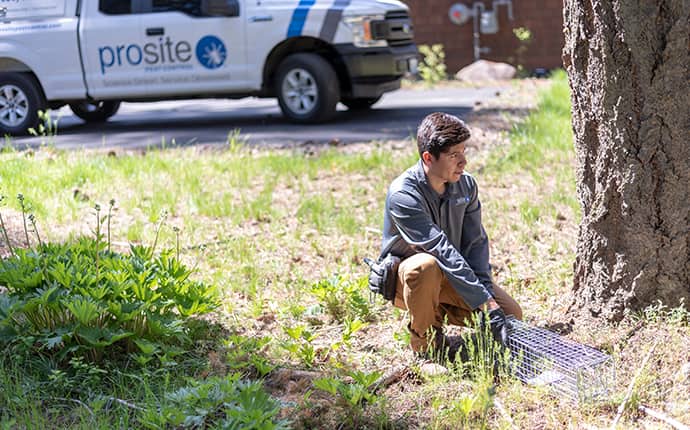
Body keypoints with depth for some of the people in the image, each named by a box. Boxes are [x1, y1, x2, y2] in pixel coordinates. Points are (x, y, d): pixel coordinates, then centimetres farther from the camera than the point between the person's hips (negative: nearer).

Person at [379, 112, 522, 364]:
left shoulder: (466, 185, -7)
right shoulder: (403, 194, -29)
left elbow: (476, 242, -4)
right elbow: (443, 252, -34)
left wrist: (485, 289, -21)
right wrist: (486, 303, -37)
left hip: (452, 277, 6)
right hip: (402, 277, -6)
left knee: (511, 315, -10)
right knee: (426, 265, -41)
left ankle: (438, 311, 12)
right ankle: (424, 339, -16)